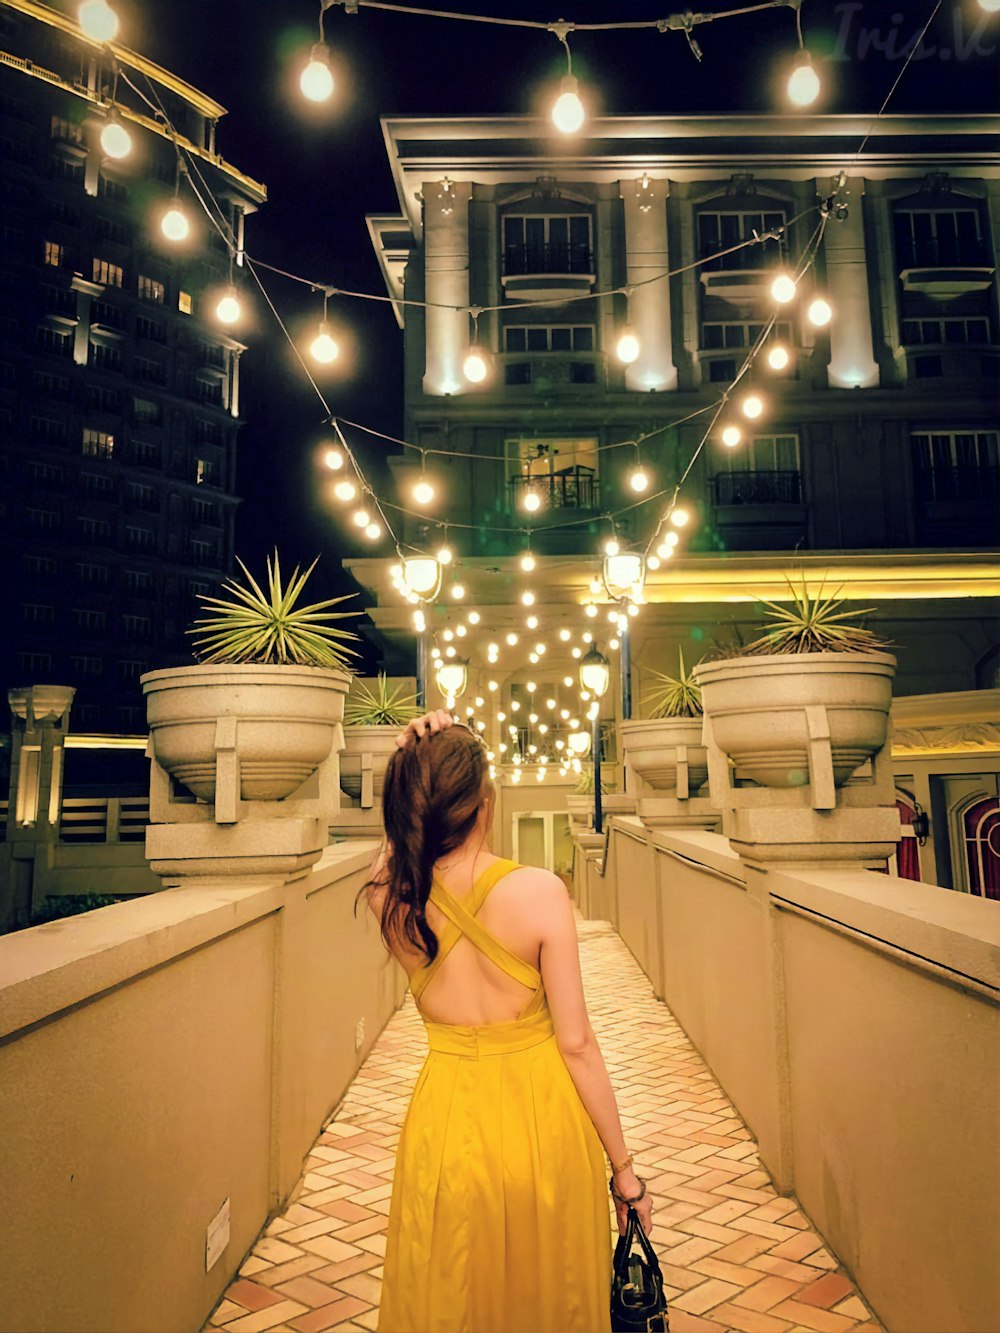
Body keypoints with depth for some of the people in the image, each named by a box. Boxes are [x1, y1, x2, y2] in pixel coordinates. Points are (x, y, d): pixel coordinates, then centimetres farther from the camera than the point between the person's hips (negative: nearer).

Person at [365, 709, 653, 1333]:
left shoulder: (391, 898, -14)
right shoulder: (539, 892, -21)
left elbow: (400, 842, 11)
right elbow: (576, 1044, -15)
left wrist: (416, 764, -7)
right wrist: (623, 1165, -3)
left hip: (447, 1124, 2)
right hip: (542, 1118, -2)